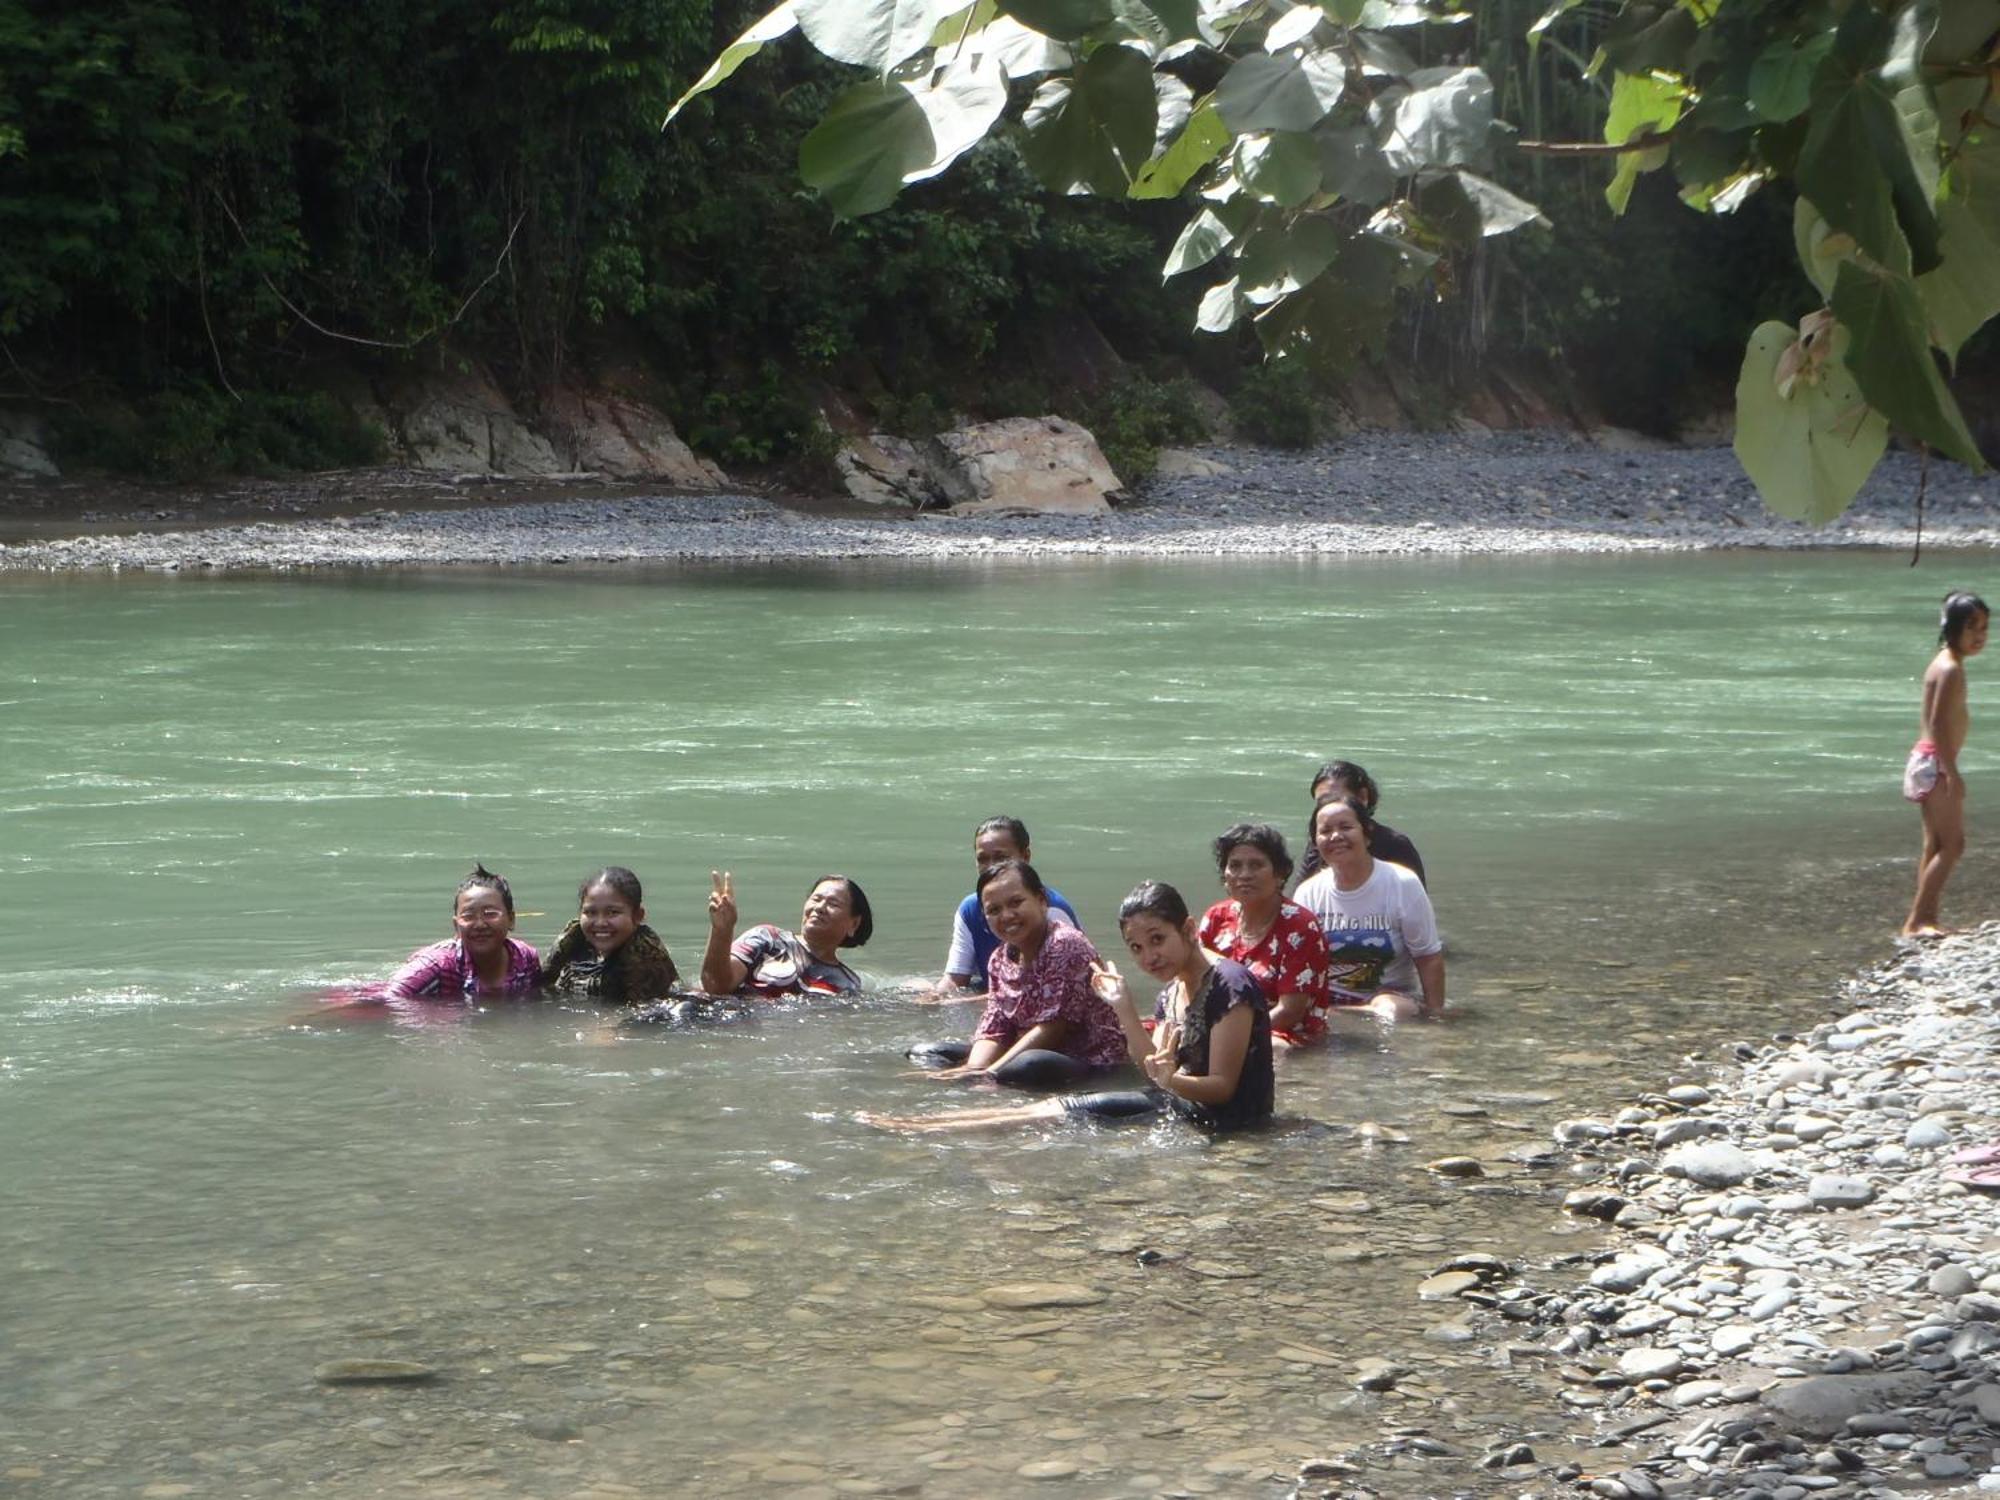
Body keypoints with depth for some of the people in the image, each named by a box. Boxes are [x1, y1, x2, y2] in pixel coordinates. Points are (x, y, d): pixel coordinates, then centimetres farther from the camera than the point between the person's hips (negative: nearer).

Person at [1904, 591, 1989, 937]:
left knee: (1935, 845, 13)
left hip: (1926, 761, 10)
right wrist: (1952, 773, -24)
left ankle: (1924, 919, 16)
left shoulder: (1942, 663, 13)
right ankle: (1917, 920, -10)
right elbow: (1939, 723, -23)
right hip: (1936, 764, -10)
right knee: (1952, 844, -9)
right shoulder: (1952, 668, -17)